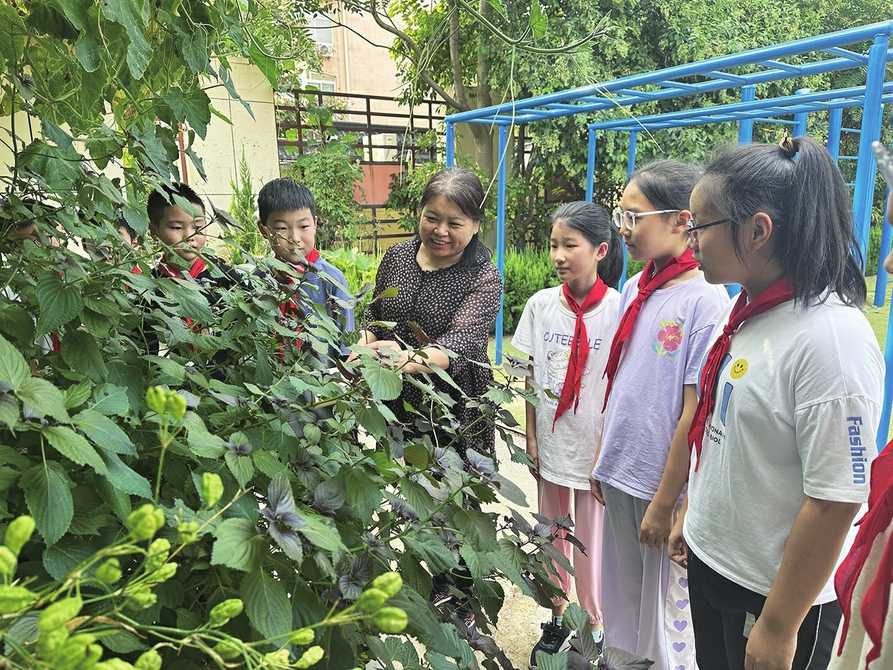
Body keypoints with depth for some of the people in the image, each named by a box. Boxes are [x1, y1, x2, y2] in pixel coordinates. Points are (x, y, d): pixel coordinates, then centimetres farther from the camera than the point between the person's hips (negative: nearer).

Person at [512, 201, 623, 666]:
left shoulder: (616, 309, -12)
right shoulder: (540, 305, -2)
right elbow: (531, 376, 4)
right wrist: (531, 437, 3)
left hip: (595, 447, -3)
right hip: (551, 442, 4)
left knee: (591, 540, 9)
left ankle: (594, 628, 32)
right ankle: (556, 620, 38)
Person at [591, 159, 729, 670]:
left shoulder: (706, 302, -18)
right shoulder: (635, 290, 3)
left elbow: (694, 414, -18)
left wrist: (664, 503, -14)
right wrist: (604, 458, 12)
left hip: (666, 486, -7)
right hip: (619, 476, 7)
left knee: (668, 607, 14)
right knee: (624, 594, 24)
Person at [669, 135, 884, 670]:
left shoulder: (833, 337, -25)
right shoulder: (748, 311, 0)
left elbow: (835, 503, -23)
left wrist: (778, 627, -16)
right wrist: (693, 516, 16)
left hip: (774, 593, -7)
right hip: (711, 560, 7)